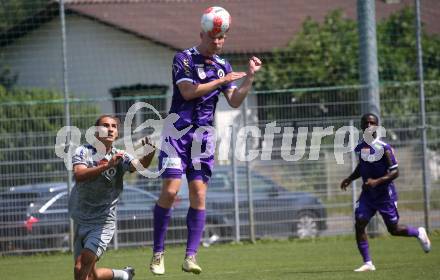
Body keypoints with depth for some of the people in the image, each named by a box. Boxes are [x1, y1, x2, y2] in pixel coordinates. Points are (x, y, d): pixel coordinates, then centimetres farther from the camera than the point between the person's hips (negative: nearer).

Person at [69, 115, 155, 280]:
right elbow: (79, 175, -23)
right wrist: (107, 165, -35)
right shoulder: (83, 152, -4)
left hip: (103, 223, -3)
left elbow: (139, 165, -25)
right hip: (80, 221, 3)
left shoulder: (120, 157, -4)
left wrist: (149, 154, -47)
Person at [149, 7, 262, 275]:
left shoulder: (223, 65, 12)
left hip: (204, 135, 5)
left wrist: (250, 77, -4)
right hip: (178, 131, -4)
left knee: (199, 195, -3)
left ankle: (191, 256, -3)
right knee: (170, 190, -13)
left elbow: (235, 101, 8)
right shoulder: (184, 59, -4)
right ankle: (158, 253, -4)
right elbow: (188, 91, -17)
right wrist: (222, 80, -15)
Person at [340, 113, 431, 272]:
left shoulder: (384, 148, -16)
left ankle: (419, 233, 37)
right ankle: (367, 263, -5)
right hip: (367, 195, 5)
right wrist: (350, 179, 5)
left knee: (393, 229, 6)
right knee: (359, 225, -12)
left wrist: (377, 181, -29)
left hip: (385, 194, -5)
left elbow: (395, 172, -17)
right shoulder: (360, 148, 1)